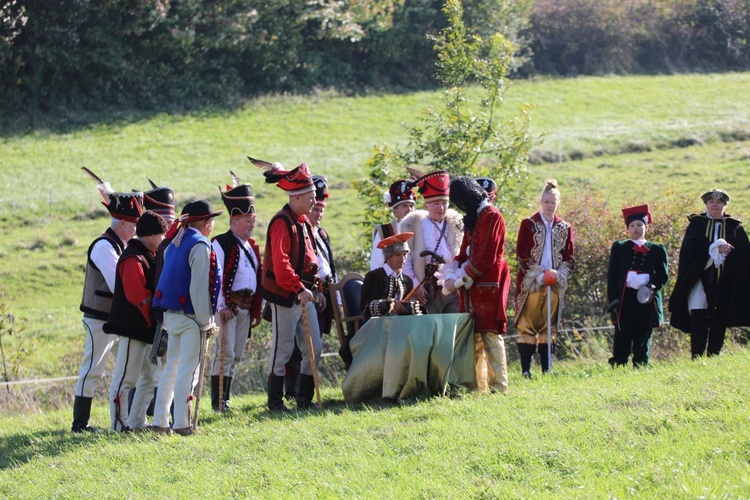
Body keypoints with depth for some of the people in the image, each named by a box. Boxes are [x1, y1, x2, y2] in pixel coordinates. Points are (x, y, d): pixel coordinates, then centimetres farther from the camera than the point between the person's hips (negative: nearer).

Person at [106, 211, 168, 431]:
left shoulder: (148, 257, 16)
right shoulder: (133, 259, -16)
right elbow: (136, 295, -23)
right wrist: (153, 319, -14)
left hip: (147, 329, 11)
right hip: (132, 328, -11)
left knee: (151, 376, 14)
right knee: (126, 377, -5)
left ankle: (137, 422, 20)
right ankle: (120, 424, -1)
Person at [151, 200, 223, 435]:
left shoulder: (175, 243, 13)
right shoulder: (201, 246, -14)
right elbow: (199, 288, -18)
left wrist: (166, 317, 18)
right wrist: (207, 322, -13)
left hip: (172, 315, 9)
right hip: (191, 318, -9)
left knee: (171, 368, 13)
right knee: (188, 370, -5)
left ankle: (160, 421, 15)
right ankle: (182, 423, -4)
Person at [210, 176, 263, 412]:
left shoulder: (252, 246, 17)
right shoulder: (221, 244, -8)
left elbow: (259, 277, 21)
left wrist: (257, 309, 16)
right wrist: (222, 306, -20)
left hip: (246, 308, 8)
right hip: (228, 306, -8)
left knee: (236, 356, 10)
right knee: (225, 353, -10)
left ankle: (226, 400, 15)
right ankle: (218, 402, -7)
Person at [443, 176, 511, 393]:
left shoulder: (492, 216, -9)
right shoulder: (472, 218, 19)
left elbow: (485, 257, -15)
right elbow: (465, 252, 15)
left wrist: (460, 280, -11)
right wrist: (452, 276, -2)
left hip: (488, 286, -9)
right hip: (472, 287, 9)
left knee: (490, 337, -10)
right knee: (473, 337, 7)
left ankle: (498, 387, -9)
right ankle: (477, 386, 10)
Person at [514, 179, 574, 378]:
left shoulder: (565, 229, 11)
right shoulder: (528, 224, 3)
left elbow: (569, 257, 11)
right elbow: (521, 254, -2)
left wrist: (558, 273, -8)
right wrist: (538, 274, -12)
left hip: (554, 285, 3)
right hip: (530, 284, -3)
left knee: (549, 327, 4)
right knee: (527, 326, -7)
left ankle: (546, 369, 8)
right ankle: (526, 369, -6)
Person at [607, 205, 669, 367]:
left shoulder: (657, 250, 14)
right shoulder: (619, 248, 12)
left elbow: (663, 275, 7)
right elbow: (612, 275, 7)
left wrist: (653, 287, -14)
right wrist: (613, 299, -4)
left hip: (647, 299, 1)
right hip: (625, 298, -1)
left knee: (643, 340, 2)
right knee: (622, 339, -5)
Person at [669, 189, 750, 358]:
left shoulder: (734, 227, 12)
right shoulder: (696, 224, 10)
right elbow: (692, 246, -8)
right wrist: (716, 247, -16)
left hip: (724, 283, 1)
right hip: (700, 279, -1)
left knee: (718, 324, -1)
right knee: (698, 320, -8)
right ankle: (696, 360, -9)